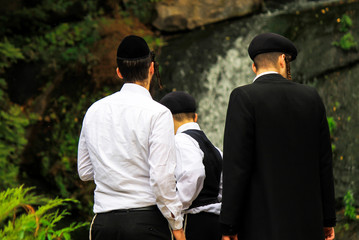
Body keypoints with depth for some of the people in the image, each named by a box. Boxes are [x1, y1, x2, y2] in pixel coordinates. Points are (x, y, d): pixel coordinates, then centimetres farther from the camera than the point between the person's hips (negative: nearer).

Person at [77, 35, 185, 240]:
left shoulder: (94, 111, 9)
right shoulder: (157, 113, -8)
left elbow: (85, 171, 17)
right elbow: (162, 177, -12)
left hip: (104, 222, 5)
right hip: (146, 221, -5)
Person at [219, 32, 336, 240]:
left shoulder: (244, 98, -6)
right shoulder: (311, 97, 8)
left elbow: (236, 165, -12)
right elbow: (324, 162, 10)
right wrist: (328, 219, 17)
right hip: (307, 222, 5)